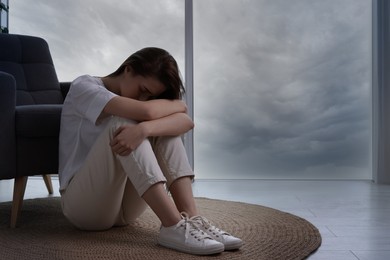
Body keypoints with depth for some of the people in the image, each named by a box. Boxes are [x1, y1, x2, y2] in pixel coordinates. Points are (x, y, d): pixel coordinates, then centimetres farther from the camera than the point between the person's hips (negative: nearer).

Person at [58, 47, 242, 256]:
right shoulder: (84, 86, -9)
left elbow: (186, 122, -16)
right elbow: (146, 111, -28)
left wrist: (143, 129, -35)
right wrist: (177, 104, -8)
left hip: (124, 206, 5)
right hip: (83, 203, -5)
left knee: (160, 126, -14)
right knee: (123, 124, -28)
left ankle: (191, 218, -26)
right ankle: (173, 225, -36)